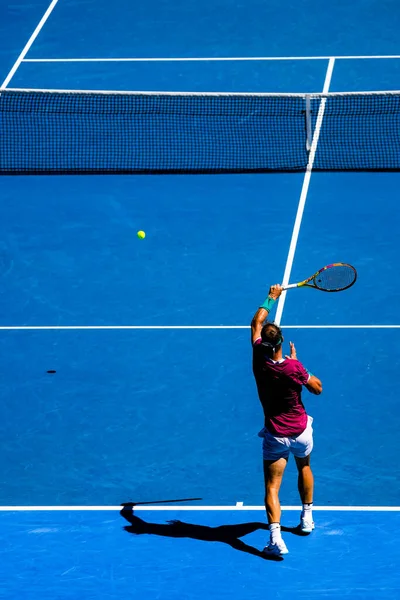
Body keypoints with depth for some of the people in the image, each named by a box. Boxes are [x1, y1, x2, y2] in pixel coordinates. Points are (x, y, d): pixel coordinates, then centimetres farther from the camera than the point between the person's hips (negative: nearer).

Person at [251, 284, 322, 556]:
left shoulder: (259, 360, -16)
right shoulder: (293, 367, -25)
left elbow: (257, 323, 1)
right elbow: (317, 388, -7)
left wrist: (272, 298, 13)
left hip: (275, 436, 0)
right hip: (300, 431, 0)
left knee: (272, 486, -3)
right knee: (304, 467, 30)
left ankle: (276, 536, -22)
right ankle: (307, 517, 41)